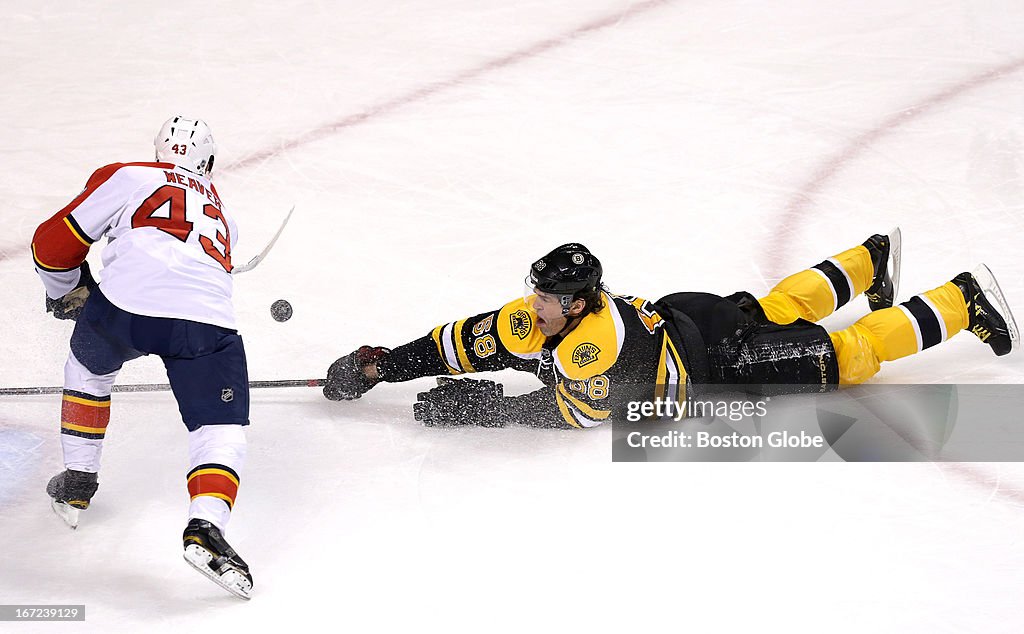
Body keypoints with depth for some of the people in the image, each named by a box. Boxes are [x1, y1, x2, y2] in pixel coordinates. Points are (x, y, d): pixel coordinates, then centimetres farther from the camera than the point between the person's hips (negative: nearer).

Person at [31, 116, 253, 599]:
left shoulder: (128, 177, 22)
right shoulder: (218, 211, 35)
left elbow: (54, 244, 19)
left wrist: (67, 291, 38)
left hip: (124, 305, -1)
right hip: (207, 320, 1)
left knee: (88, 367, 30)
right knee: (221, 427, 6)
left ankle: (76, 483, 35)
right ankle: (206, 527, -19)